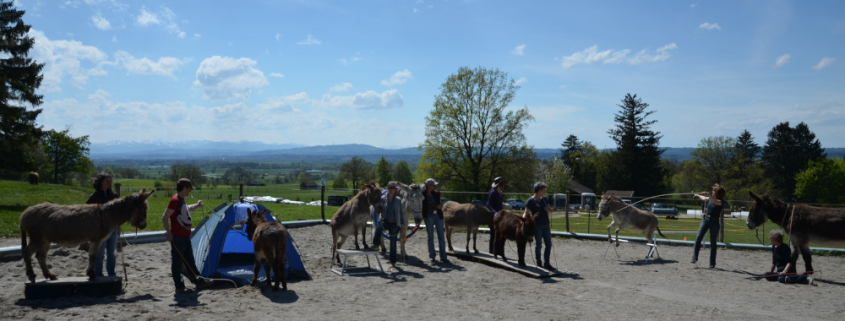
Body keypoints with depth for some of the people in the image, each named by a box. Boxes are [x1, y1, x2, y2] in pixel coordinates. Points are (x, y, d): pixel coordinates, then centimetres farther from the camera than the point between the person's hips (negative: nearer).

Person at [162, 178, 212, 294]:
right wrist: (168, 232, -23)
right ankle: (179, 287, 8)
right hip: (177, 237, -10)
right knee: (177, 262, 0)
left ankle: (198, 281, 25)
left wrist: (196, 205, 40)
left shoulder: (181, 200, 11)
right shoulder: (175, 200, -17)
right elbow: (164, 217, -20)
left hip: (185, 236, 10)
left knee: (190, 260, 17)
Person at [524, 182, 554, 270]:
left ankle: (546, 263, 15)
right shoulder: (531, 201, -9)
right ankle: (539, 263, 15)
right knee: (538, 244, 2)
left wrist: (548, 209, -3)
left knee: (549, 244, 6)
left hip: (546, 225, 7)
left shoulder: (544, 199, 11)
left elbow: (550, 210, 21)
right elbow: (526, 213, -12)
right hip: (537, 225, -6)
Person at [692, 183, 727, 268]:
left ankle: (712, 263, 9)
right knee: (698, 237, -11)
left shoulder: (721, 201, -11)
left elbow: (716, 201, -36)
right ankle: (695, 257, -6)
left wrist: (709, 194, -49)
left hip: (714, 222, -5)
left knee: (713, 242, 1)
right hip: (705, 219, 5)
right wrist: (698, 195, 43)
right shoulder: (711, 198, 7)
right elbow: (704, 198, 30)